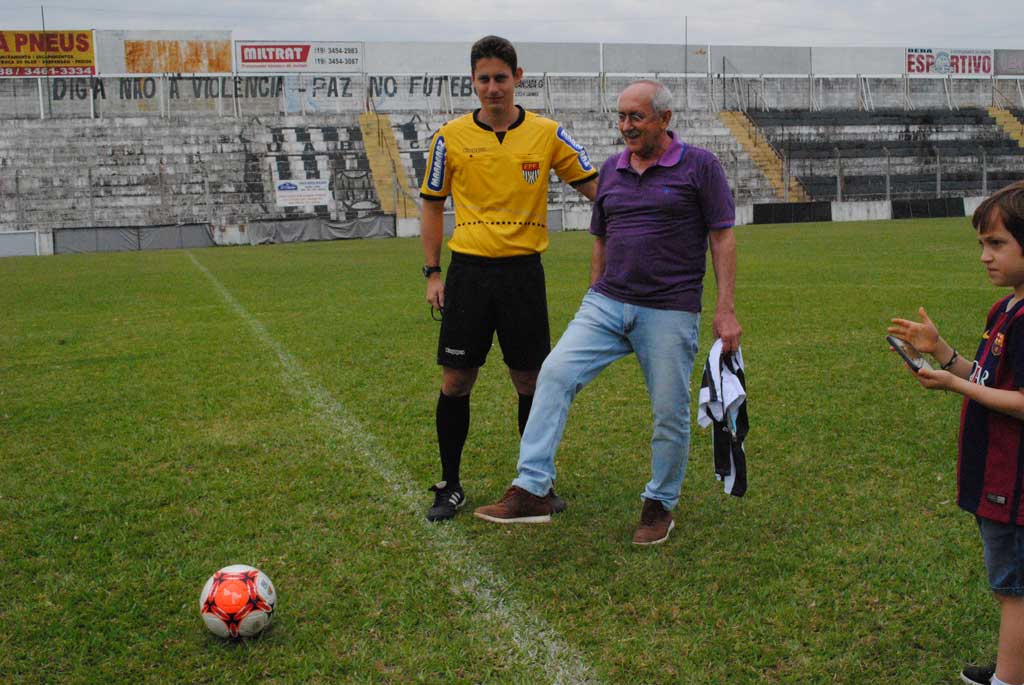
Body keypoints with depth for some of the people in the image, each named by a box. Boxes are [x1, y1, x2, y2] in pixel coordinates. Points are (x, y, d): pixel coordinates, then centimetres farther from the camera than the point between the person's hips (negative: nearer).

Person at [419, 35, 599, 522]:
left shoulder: (547, 134, 2)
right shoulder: (451, 136, 2)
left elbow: (596, 186, 5)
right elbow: (432, 204, 9)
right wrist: (433, 273, 3)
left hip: (524, 270, 0)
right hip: (469, 270, 0)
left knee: (530, 381, 6)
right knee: (456, 381, 2)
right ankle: (449, 486, 17)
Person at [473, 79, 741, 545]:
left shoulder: (699, 166, -3)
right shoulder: (611, 170, 12)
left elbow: (722, 237, -4)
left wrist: (725, 310, -9)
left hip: (669, 311, -4)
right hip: (606, 303, 4)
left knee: (670, 412, 2)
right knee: (555, 373, -13)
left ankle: (661, 504, 24)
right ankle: (532, 490, -13)